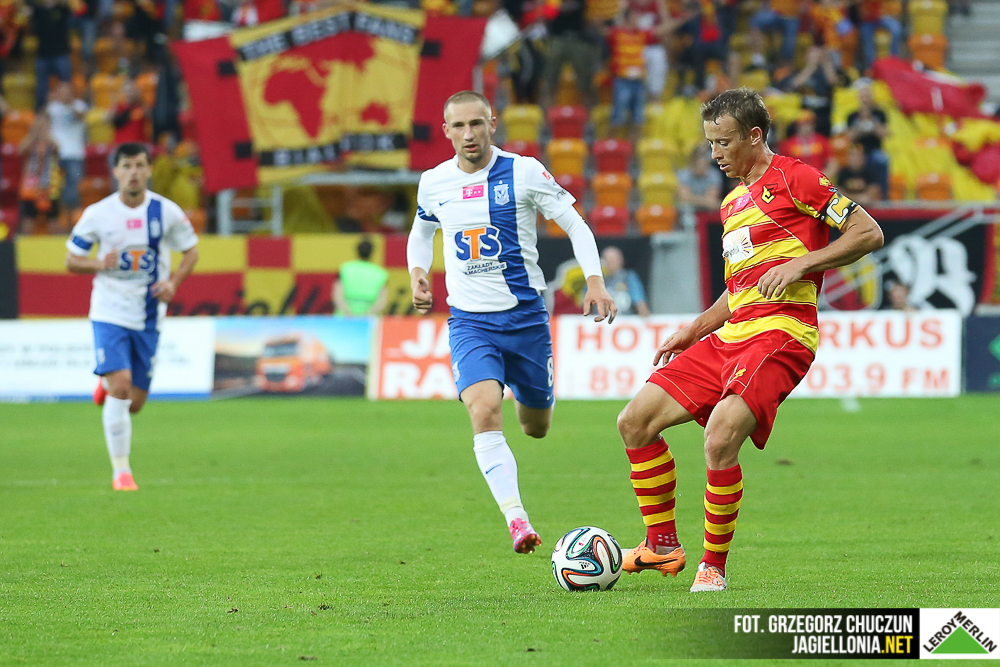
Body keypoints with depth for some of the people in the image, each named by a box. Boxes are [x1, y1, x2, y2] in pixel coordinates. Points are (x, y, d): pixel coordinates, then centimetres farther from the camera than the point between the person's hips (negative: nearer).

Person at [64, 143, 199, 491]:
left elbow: (191, 250, 10)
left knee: (134, 403, 6)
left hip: (148, 317, 2)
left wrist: (173, 282, -9)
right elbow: (71, 260, 3)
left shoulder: (167, 212, -3)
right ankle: (121, 471, -9)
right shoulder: (97, 214, -6)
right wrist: (100, 264, -19)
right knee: (120, 387, -20)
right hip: (109, 314, -2)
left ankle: (106, 384, 43)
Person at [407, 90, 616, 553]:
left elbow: (576, 225, -1)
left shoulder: (524, 172, -6)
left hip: (526, 317, 0)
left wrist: (595, 281, -15)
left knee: (536, 427, 13)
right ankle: (516, 519, -29)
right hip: (469, 321, 0)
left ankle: (528, 396, 52)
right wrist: (417, 272, 4)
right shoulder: (433, 183, 3)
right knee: (485, 412, -24)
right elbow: (421, 232, 23)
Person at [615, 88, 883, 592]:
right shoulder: (732, 203, 23)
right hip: (731, 337, 9)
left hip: (780, 334, -9)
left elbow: (868, 233, -7)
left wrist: (799, 264, -15)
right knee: (636, 421, 1)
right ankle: (662, 545, 10)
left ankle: (714, 564, -11)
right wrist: (695, 329, 20)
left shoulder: (793, 180, -3)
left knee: (720, 440, -26)